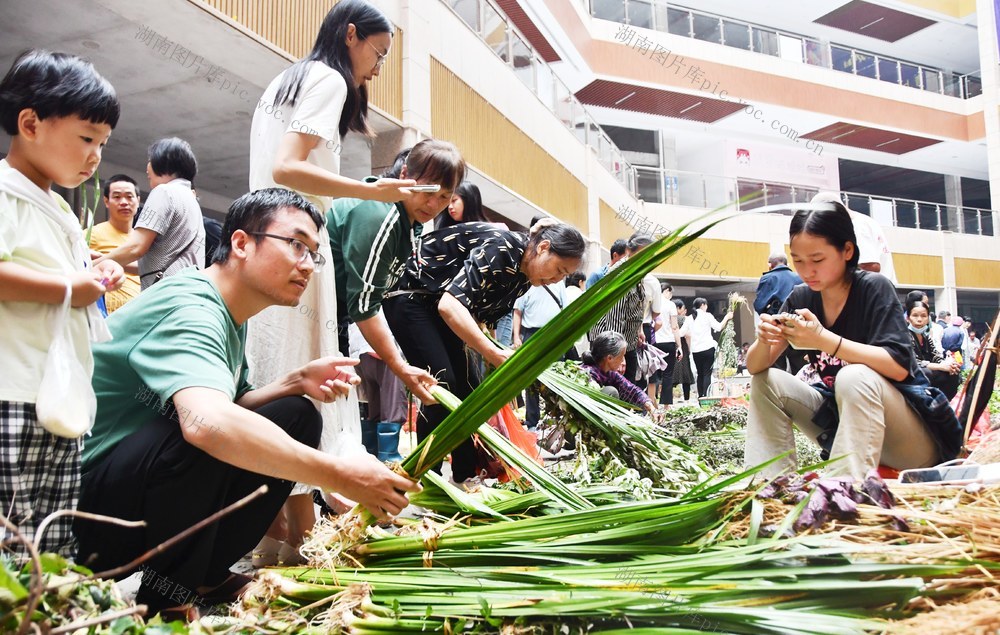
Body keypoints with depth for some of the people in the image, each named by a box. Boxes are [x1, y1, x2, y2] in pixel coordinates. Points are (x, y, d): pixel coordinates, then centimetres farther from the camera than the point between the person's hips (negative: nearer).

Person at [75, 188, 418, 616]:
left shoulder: (229, 315, 8)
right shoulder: (191, 309, -24)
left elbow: (236, 403, 12)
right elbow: (207, 421, -43)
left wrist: (297, 382, -7)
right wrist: (339, 476, -40)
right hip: (86, 498, -9)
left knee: (296, 416, 1)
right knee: (216, 438, -35)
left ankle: (204, 574, 5)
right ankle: (167, 591, -10)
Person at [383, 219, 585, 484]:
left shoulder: (523, 275, 0)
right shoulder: (500, 249, -28)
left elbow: (484, 316, 4)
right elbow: (450, 305, -37)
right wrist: (495, 354, -40)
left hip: (436, 305, 9)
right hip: (408, 293, -9)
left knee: (468, 387, 4)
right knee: (442, 383, -18)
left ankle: (465, 477, 14)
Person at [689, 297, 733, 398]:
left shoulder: (690, 318, 7)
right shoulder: (707, 316, -2)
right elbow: (719, 327, -1)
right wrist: (726, 318, 11)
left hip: (695, 350, 4)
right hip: (707, 348, -4)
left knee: (700, 374, 10)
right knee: (707, 374, -2)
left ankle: (700, 397, 8)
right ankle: (706, 396, -9)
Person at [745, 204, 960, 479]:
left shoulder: (874, 288, -15)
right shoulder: (800, 299, -1)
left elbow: (898, 368, -25)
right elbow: (755, 368, -3)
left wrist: (824, 339, -34)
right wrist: (764, 341, -27)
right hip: (841, 416, 6)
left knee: (855, 377, -34)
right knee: (767, 382, -10)